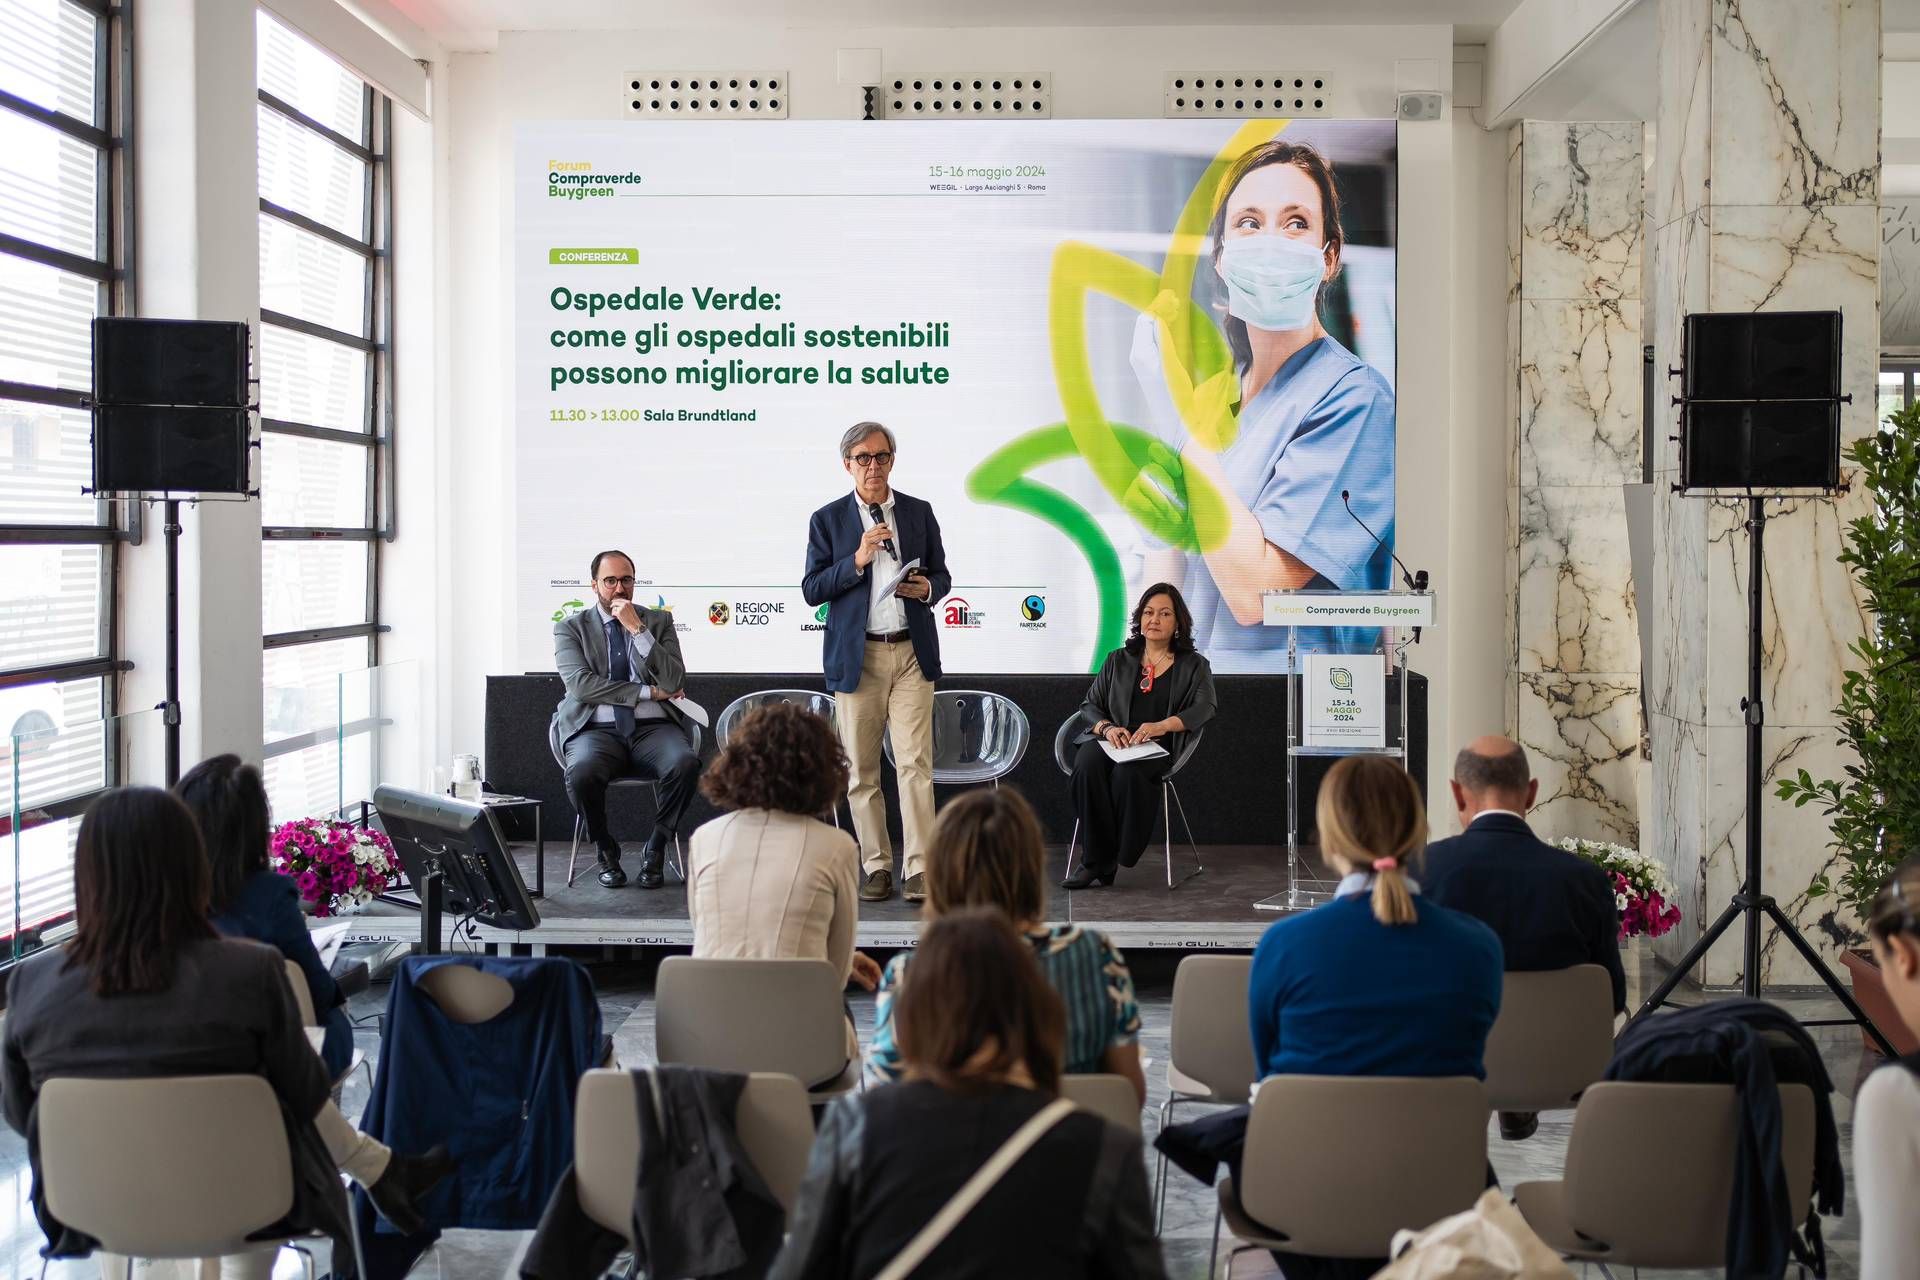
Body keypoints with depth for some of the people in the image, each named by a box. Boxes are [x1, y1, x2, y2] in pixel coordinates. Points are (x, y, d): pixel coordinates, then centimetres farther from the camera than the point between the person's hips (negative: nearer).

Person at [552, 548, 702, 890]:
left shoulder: (658, 621, 13)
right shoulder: (571, 628, 10)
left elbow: (674, 683, -2)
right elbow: (581, 685, -7)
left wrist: (637, 629, -8)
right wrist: (649, 692, -8)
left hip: (653, 728, 1)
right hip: (598, 730, -1)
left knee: (686, 763, -32)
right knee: (582, 772, -35)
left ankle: (655, 849, -7)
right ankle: (606, 850, -5)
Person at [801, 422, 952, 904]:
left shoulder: (919, 513, 10)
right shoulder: (828, 520, 5)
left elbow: (942, 576, 16)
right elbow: (812, 590, -1)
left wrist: (928, 588, -8)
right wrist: (857, 560, -14)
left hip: (911, 653, 0)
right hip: (856, 656, 0)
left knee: (915, 763, -7)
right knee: (861, 770, 4)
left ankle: (918, 870, -6)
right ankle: (876, 867, 13)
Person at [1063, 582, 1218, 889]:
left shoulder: (1193, 666, 14)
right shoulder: (1118, 660, 22)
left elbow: (1203, 708, -3)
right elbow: (1090, 705, 15)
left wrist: (1162, 725, -22)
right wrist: (1107, 727, -10)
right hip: (1113, 742, 2)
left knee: (1127, 771, -37)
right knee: (1087, 764, -34)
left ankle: (1100, 863, -24)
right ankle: (1098, 859, -28)